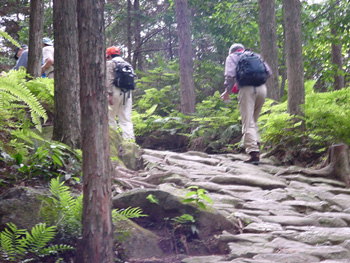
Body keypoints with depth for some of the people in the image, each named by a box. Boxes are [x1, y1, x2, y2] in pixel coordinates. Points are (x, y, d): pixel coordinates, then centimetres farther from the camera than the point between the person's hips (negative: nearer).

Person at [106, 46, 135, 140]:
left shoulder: (110, 63, 0)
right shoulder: (127, 64, 20)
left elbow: (109, 80, -11)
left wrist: (110, 94, -16)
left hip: (116, 91, -6)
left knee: (110, 116, 4)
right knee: (126, 118, 5)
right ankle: (129, 139, -4)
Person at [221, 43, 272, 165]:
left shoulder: (232, 57, 14)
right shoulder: (256, 56, 26)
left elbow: (230, 75, -2)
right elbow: (269, 72, 16)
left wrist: (227, 91, 9)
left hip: (246, 89, -4)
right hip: (261, 88, 4)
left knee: (248, 123, -7)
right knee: (254, 120, 19)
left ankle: (253, 152, -17)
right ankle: (256, 145, 8)